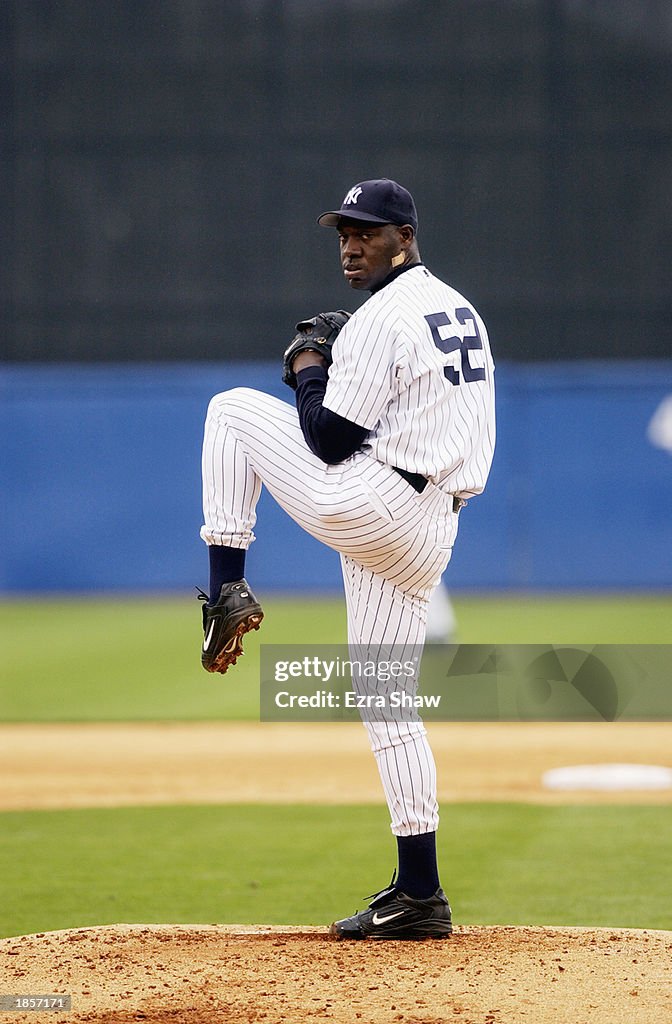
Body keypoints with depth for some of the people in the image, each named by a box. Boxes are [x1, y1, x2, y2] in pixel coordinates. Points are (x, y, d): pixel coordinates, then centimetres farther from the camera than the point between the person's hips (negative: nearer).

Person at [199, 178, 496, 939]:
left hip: (366, 506, -9)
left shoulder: (381, 320, -12)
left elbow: (331, 441, -14)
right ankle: (419, 896, 7)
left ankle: (227, 592, 3)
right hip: (431, 529, 9)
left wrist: (309, 373, 3)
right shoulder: (460, 309, 18)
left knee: (233, 408, 7)